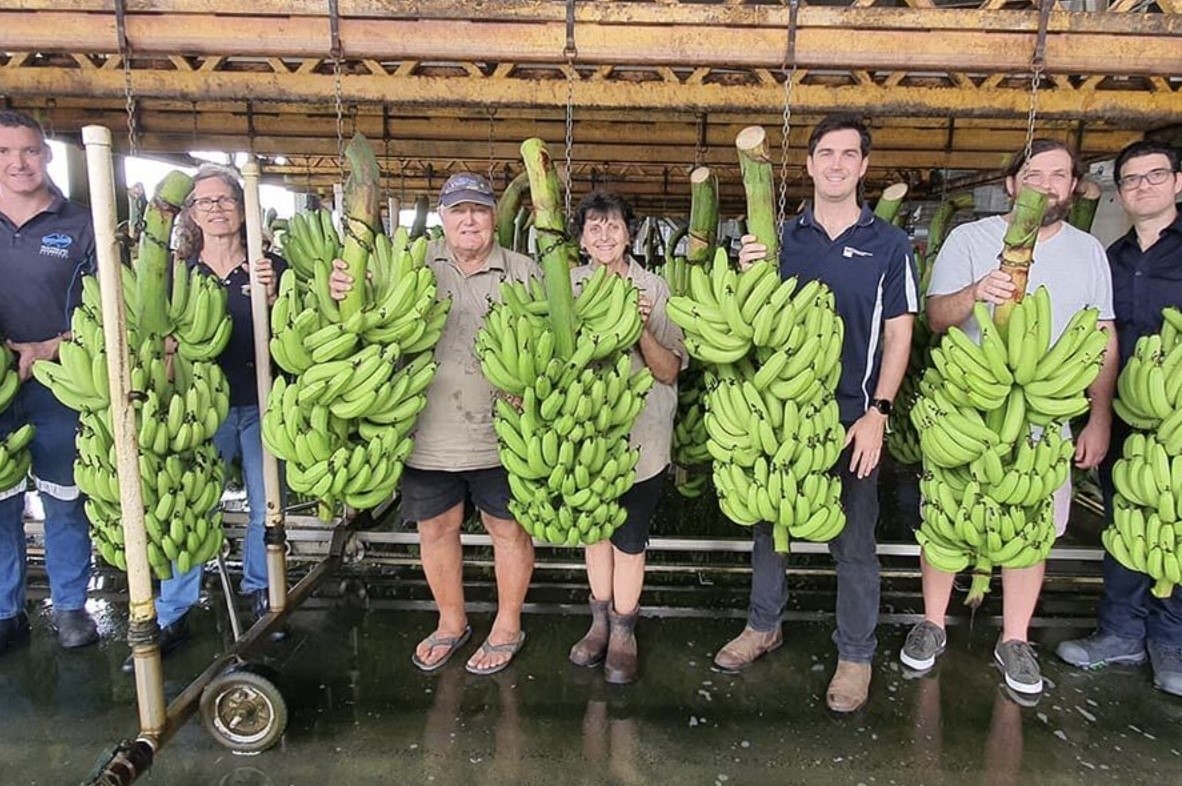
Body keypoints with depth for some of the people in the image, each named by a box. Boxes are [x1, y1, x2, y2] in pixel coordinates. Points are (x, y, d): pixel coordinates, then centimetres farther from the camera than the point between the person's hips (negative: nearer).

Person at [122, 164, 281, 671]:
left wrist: (273, 298, -17)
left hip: (261, 407, 0)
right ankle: (171, 618, 15)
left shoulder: (271, 268, 0)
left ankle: (260, 591, 33)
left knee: (266, 510, 9)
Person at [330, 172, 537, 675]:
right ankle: (451, 622, 39)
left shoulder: (523, 272, 0)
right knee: (435, 528, 16)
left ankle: (508, 627, 33)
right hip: (428, 432, 2)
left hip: (500, 434, -1)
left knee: (510, 529, 10)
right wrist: (343, 290, -21)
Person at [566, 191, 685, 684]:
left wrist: (641, 329, -23)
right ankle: (601, 622, 36)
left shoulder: (654, 290, -6)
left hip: (641, 435, -3)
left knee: (629, 537, 6)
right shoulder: (568, 285, 0)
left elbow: (669, 371, -8)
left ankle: (623, 632, 26)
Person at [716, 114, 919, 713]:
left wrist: (877, 413, -11)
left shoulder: (889, 244, 1)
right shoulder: (781, 238, 6)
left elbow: (898, 335, -1)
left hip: (853, 415, -2)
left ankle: (856, 655, 24)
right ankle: (763, 626, 34)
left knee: (853, 542, 7)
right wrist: (748, 276, -11)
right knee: (767, 520, 14)